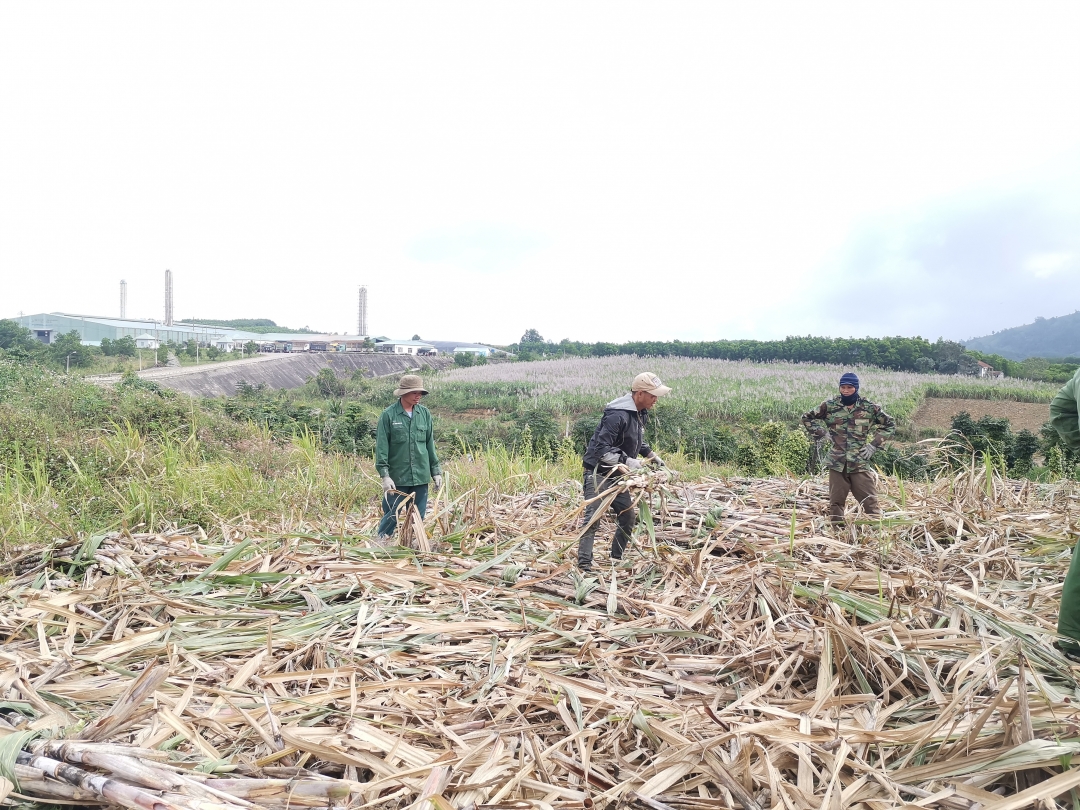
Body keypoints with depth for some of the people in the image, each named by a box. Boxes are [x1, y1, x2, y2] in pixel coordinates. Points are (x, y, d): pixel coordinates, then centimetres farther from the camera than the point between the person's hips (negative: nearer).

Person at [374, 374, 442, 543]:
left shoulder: (425, 413, 6)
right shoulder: (389, 415, -6)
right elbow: (381, 447, -7)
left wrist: (436, 471, 10)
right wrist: (384, 475, -13)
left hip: (421, 477, 4)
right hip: (397, 477, -4)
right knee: (391, 516, 1)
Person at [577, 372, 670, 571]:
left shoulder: (640, 414, 5)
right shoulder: (618, 415, -25)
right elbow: (601, 448, -29)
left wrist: (650, 454, 11)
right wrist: (626, 461, -32)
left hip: (617, 474, 9)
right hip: (598, 472, -9)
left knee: (628, 516, 11)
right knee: (593, 518, -12)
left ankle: (616, 559, 24)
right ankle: (584, 565, -9)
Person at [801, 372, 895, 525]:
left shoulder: (869, 407, 0)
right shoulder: (829, 406, 1)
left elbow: (890, 425, 12)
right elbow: (807, 418, 14)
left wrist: (874, 445, 3)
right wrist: (819, 434, 4)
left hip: (860, 463, -1)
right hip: (837, 463, 1)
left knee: (870, 501, -1)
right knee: (836, 501, 8)